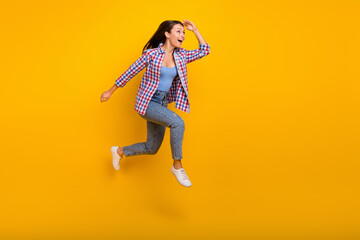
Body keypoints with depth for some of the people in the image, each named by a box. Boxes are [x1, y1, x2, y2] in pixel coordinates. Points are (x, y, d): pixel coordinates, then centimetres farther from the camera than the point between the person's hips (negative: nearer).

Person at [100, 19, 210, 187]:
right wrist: (110, 92, 4)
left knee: (152, 148, 13)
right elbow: (130, 72, -3)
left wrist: (195, 30, 2)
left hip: (162, 104, 7)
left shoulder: (181, 56, 4)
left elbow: (204, 51, 9)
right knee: (177, 122, -30)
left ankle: (120, 152, 39)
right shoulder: (151, 54, -11)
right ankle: (177, 166, -16)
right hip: (146, 102, -7)